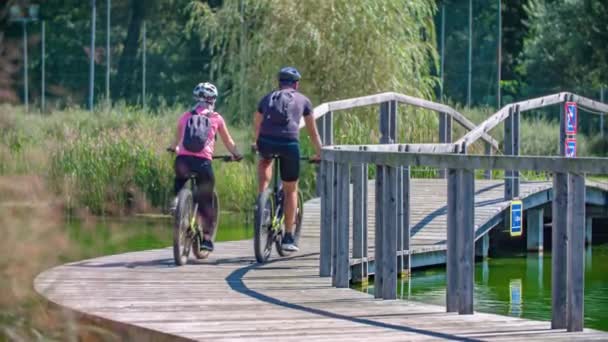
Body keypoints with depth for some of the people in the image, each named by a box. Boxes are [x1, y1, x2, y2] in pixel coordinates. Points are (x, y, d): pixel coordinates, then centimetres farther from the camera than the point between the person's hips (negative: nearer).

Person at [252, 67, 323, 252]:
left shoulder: (267, 98, 24)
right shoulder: (302, 100, 19)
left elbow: (257, 124, 35)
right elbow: (312, 131, 24)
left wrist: (256, 143, 54)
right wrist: (319, 153, 37)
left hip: (266, 142, 2)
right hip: (289, 144, -2)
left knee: (265, 160, 39)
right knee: (291, 190, 14)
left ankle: (261, 195, 19)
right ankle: (288, 238, 15)